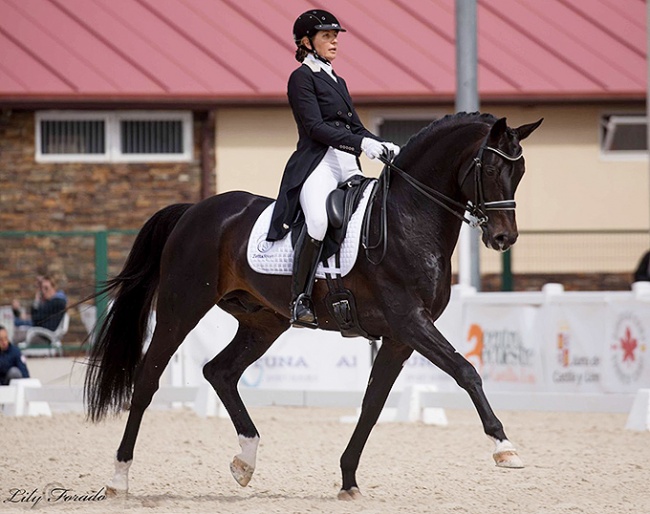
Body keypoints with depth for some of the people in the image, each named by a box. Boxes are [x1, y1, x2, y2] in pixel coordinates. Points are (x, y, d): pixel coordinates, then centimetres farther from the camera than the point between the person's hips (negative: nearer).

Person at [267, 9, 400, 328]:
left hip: (348, 167, 9)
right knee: (319, 219, -35)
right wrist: (360, 143, -19)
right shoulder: (302, 77, 2)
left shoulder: (337, 82, 26)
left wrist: (384, 147, 3)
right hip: (317, 163, -9)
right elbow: (315, 127, -10)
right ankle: (300, 301, -28)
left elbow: (356, 127, 23)